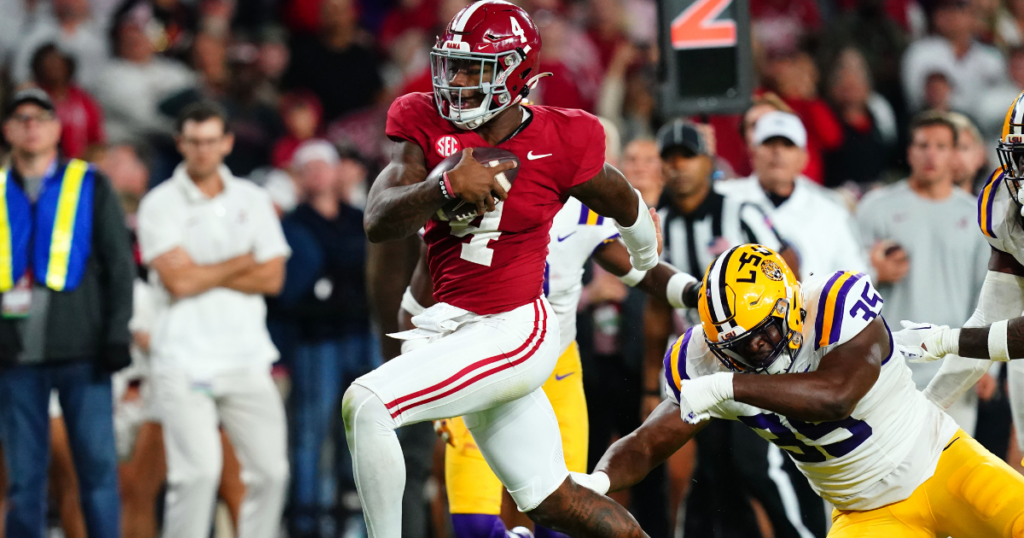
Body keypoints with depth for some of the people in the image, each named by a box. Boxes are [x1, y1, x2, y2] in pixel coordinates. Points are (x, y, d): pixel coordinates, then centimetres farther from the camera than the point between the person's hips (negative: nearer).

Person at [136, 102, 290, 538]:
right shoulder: (160, 204, 1)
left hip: (246, 358, 4)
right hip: (184, 362, -4)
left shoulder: (252, 200, 12)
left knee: (271, 470, -2)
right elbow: (177, 281, -10)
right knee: (198, 472, -15)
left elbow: (272, 278, 3)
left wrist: (203, 273, -5)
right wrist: (242, 263, 1)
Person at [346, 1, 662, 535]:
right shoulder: (426, 125, -1)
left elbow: (624, 207, 10)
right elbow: (377, 223, -12)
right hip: (452, 326, 5)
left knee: (365, 405, -22)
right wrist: (446, 187, -30)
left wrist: (648, 262, 31)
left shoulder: (559, 142, -10)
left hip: (512, 332, -5)